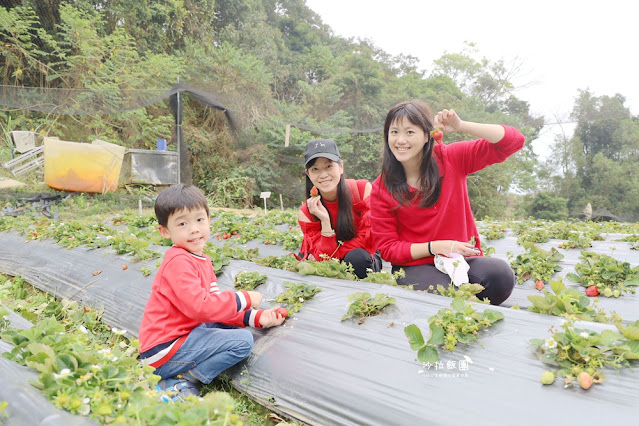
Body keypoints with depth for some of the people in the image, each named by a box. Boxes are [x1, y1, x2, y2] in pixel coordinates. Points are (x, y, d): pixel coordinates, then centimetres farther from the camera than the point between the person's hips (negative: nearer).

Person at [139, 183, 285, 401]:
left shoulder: (202, 260, 10)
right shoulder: (178, 262, -20)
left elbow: (215, 304, 9)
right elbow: (201, 307, -30)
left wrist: (257, 318, -2)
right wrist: (245, 298, -19)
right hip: (163, 354, -9)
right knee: (243, 341, -16)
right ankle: (176, 384, -7)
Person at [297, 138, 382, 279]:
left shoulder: (363, 189, -16)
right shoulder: (305, 213, -12)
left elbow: (369, 237, -14)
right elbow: (324, 258, -16)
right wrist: (325, 221, -29)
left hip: (366, 260, -1)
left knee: (356, 258, -34)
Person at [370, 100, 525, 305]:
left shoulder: (451, 159, -2)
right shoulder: (381, 189, -4)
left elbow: (514, 141, -5)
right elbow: (387, 248, -3)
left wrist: (461, 125, -17)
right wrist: (435, 247, -16)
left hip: (462, 258, 2)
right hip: (415, 266, -2)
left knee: (501, 274, -30)